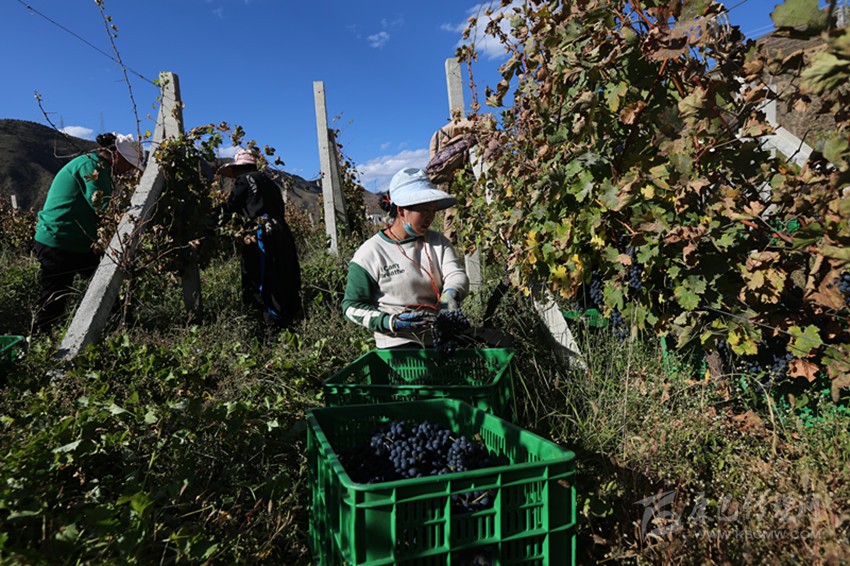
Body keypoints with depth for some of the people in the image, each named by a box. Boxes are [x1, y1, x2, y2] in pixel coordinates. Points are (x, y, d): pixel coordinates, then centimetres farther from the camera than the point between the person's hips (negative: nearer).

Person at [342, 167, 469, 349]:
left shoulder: (438, 242, 10)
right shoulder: (370, 253, -5)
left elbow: (457, 274, -3)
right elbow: (352, 306, -3)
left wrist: (450, 294, -27)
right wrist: (390, 322, -18)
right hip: (398, 346, -5)